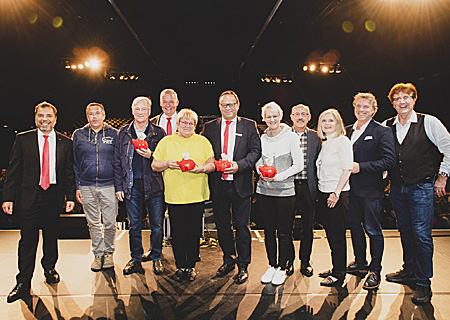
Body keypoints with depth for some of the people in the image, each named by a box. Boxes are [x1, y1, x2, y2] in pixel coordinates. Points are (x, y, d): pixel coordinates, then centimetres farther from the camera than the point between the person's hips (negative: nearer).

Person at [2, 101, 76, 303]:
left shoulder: (65, 142, 5)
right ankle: (23, 283, 14)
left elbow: (69, 172, 6)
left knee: (51, 236, 14)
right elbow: (13, 171, 1)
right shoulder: (23, 139, 2)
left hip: (54, 196, 1)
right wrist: (8, 197, -5)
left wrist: (70, 196, 1)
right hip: (30, 196, -1)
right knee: (28, 240, 2)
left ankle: (49, 269, 36)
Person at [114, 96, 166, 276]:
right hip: (132, 185, 2)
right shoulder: (123, 133, 9)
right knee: (134, 225, 10)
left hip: (154, 185, -1)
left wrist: (151, 155, -15)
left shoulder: (158, 132, 3)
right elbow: (117, 162, 9)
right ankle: (135, 259, 24)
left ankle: (156, 258, 23)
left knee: (156, 224, 6)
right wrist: (118, 186, 3)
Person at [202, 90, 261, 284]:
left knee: (242, 226, 3)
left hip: (240, 184, -2)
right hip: (218, 185, 3)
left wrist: (239, 165, -17)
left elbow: (256, 150, -3)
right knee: (222, 224, 14)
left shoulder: (249, 126, 4)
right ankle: (229, 259, 33)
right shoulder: (209, 127, 10)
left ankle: (243, 266, 19)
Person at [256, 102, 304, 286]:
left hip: (285, 190, -4)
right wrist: (262, 173, -6)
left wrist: (278, 176, -15)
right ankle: (272, 266, 26)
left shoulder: (291, 137, -3)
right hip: (264, 190, 4)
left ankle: (282, 268, 19)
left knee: (283, 232, 3)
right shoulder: (262, 138, 10)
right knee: (268, 231, 11)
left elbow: (298, 165, -5)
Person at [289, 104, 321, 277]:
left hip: (308, 186, 1)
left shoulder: (315, 136, 6)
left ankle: (305, 261, 26)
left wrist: (318, 187, 0)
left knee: (308, 225, 10)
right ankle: (288, 260, 23)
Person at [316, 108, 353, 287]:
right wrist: (320, 195, 11)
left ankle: (338, 274, 11)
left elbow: (347, 169, -14)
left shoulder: (342, 141, -8)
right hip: (323, 194, 8)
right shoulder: (324, 144, 15)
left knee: (337, 235, 0)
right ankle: (335, 268, 27)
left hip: (337, 194, -8)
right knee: (330, 234, 14)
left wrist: (336, 193, -19)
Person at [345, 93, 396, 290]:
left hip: (370, 190, -6)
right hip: (350, 188, 6)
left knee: (373, 230, 3)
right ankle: (360, 263, 34)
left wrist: (360, 167, -19)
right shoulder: (347, 131, 11)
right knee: (354, 225, 16)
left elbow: (389, 161, -15)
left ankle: (375, 271, 18)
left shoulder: (382, 132, -7)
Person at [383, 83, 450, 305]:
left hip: (422, 188, -4)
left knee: (421, 234, -4)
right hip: (397, 188, 4)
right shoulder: (386, 126, 6)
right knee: (405, 231, 15)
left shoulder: (429, 122, -4)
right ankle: (409, 271, 32)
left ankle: (423, 283, 8)